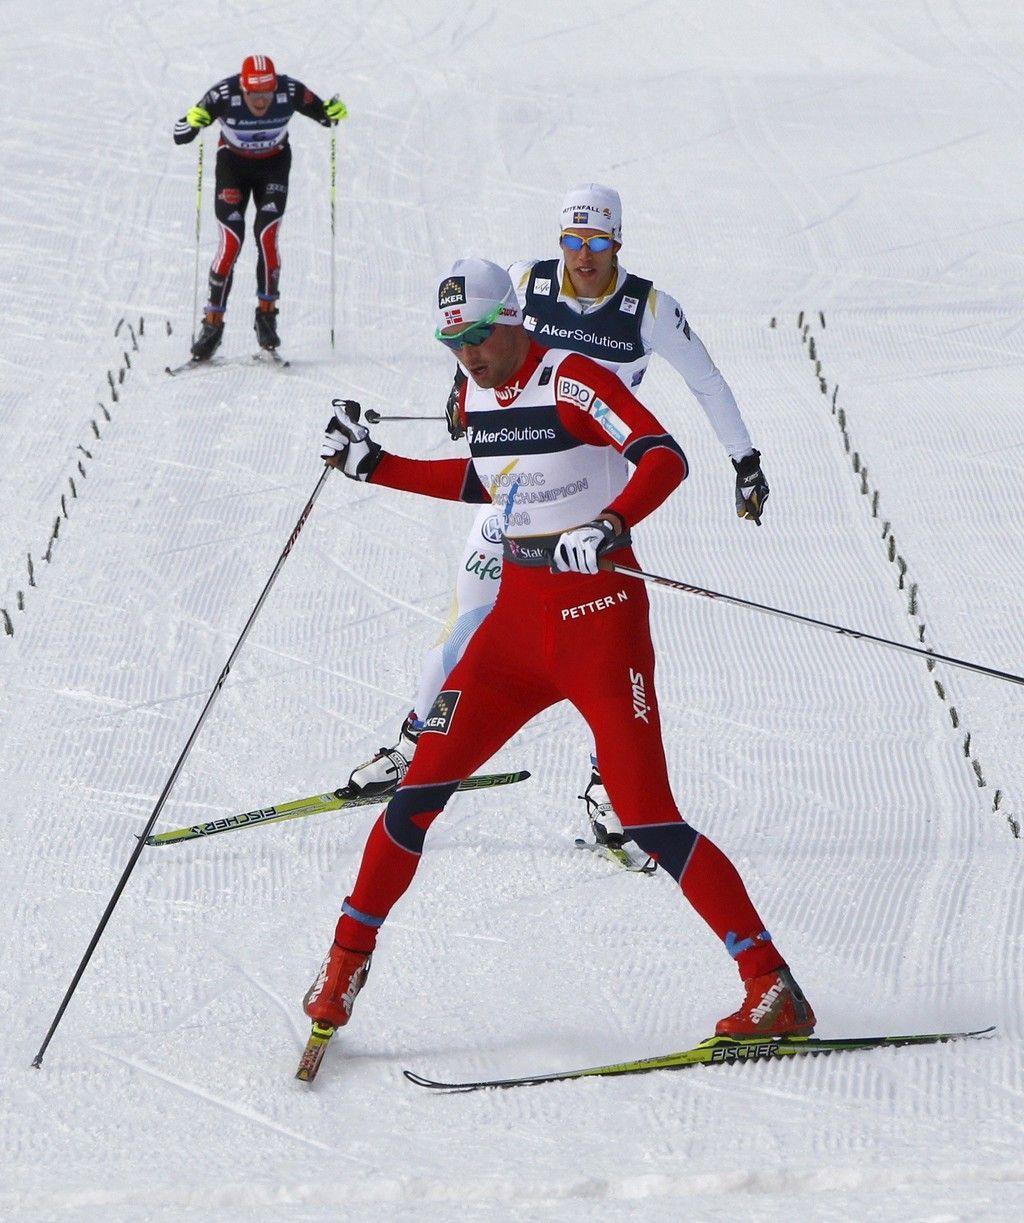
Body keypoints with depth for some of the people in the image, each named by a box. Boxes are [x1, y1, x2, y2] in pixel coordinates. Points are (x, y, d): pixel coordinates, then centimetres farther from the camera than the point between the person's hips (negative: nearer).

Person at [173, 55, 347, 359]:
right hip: (233, 165, -1)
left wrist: (334, 112, -30)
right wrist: (192, 122, -49)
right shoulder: (224, 95, -30)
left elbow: (322, 114, -7)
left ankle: (267, 314, 0)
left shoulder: (290, 91, -26)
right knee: (231, 242, -11)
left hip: (273, 165, 1)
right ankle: (213, 323, -4)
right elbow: (180, 135, -27)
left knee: (267, 236, -15)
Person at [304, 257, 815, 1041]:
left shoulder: (571, 381, -14)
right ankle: (348, 960, 17)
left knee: (647, 818, -12)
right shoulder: (478, 395, 9)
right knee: (423, 786, 1)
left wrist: (609, 525, -42)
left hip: (597, 616, -7)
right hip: (518, 616, 7)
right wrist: (371, 467, 26)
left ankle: (774, 988, -7)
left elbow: (664, 457, -25)